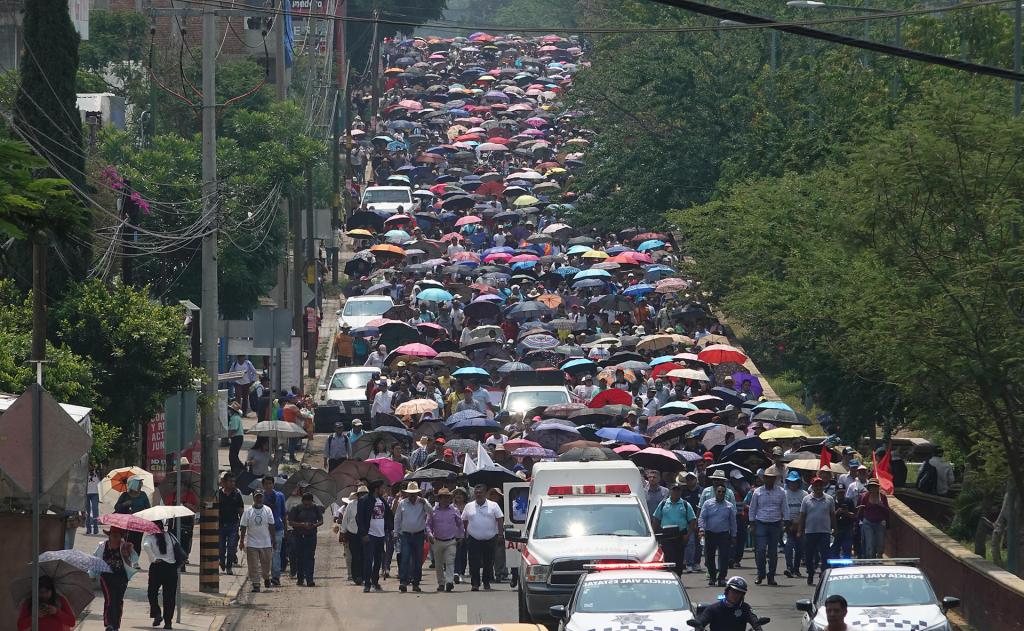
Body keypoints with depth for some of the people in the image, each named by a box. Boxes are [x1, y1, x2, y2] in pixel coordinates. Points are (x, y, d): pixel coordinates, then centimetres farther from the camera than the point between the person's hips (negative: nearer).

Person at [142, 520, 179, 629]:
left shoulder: (150, 537, -4)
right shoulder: (170, 536, 6)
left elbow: (146, 546, -22)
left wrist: (153, 558, -16)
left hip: (156, 567, -2)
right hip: (171, 567, 2)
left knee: (152, 593, 17)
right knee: (169, 596, 7)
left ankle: (156, 614, -2)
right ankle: (168, 622, 4)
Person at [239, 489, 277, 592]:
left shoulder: (267, 510, 3)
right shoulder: (248, 511, -1)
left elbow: (271, 527, 6)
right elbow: (243, 527, 1)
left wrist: (274, 541, 5)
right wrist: (241, 541, -2)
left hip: (266, 543, 1)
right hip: (252, 544, -1)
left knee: (266, 563, 10)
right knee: (253, 565, -4)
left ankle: (266, 578, 36)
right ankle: (255, 584, 0)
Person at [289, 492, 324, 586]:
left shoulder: (316, 508, 5)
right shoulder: (296, 508, -2)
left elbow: (321, 521, 11)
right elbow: (290, 522, -4)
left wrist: (314, 525, -11)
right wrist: (302, 525, -16)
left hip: (311, 536, 0)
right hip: (299, 536, 0)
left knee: (310, 557, -8)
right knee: (299, 557, 5)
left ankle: (309, 580, -13)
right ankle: (300, 579, 19)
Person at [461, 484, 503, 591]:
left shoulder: (493, 506, 4)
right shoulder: (469, 507, 9)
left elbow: (499, 520, 2)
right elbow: (464, 521, 13)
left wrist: (500, 534, -7)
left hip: (490, 540, 0)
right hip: (474, 540, 0)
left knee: (488, 563, 5)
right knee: (474, 563, -7)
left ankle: (487, 582, 17)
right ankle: (475, 583, -7)